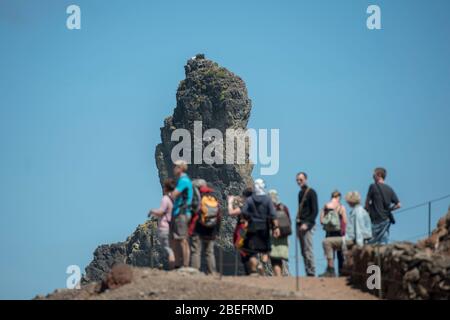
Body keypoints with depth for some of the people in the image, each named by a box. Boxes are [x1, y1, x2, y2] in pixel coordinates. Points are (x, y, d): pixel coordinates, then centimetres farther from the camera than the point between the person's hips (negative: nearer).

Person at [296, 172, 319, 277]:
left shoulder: (311, 192, -4)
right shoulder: (300, 193, 16)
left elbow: (315, 211, -10)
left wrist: (307, 223, -17)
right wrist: (298, 223, 10)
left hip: (307, 226, -7)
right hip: (300, 225, 7)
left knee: (308, 250, -10)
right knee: (303, 251, 5)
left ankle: (311, 272, -9)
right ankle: (308, 272, 7)